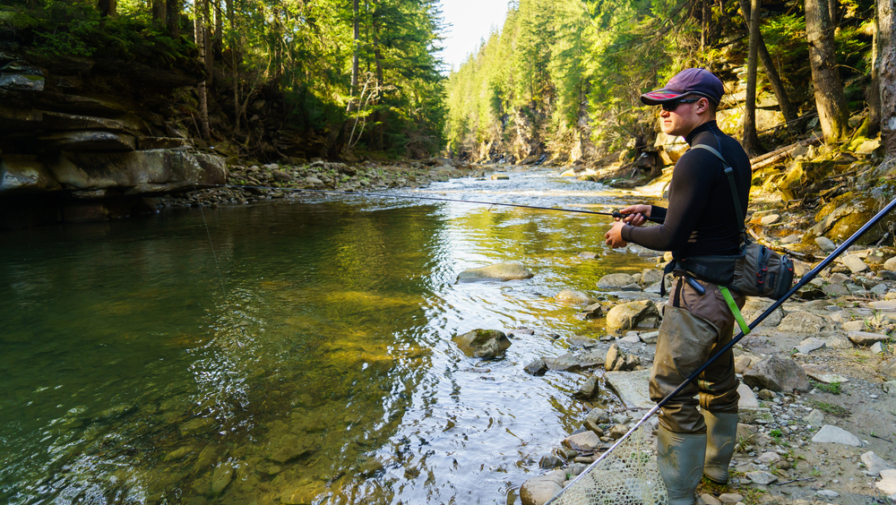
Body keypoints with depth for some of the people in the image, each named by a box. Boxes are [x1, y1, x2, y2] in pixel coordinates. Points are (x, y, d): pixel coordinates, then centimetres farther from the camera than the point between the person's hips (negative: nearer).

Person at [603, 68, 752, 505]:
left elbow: (672, 238, -22)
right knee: (717, 378, 23)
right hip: (728, 285, 10)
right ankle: (716, 464, 42)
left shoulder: (697, 161, -21)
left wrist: (627, 233, -4)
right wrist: (654, 211, 14)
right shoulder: (734, 151, 9)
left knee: (672, 390, -1)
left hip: (700, 290, -10)